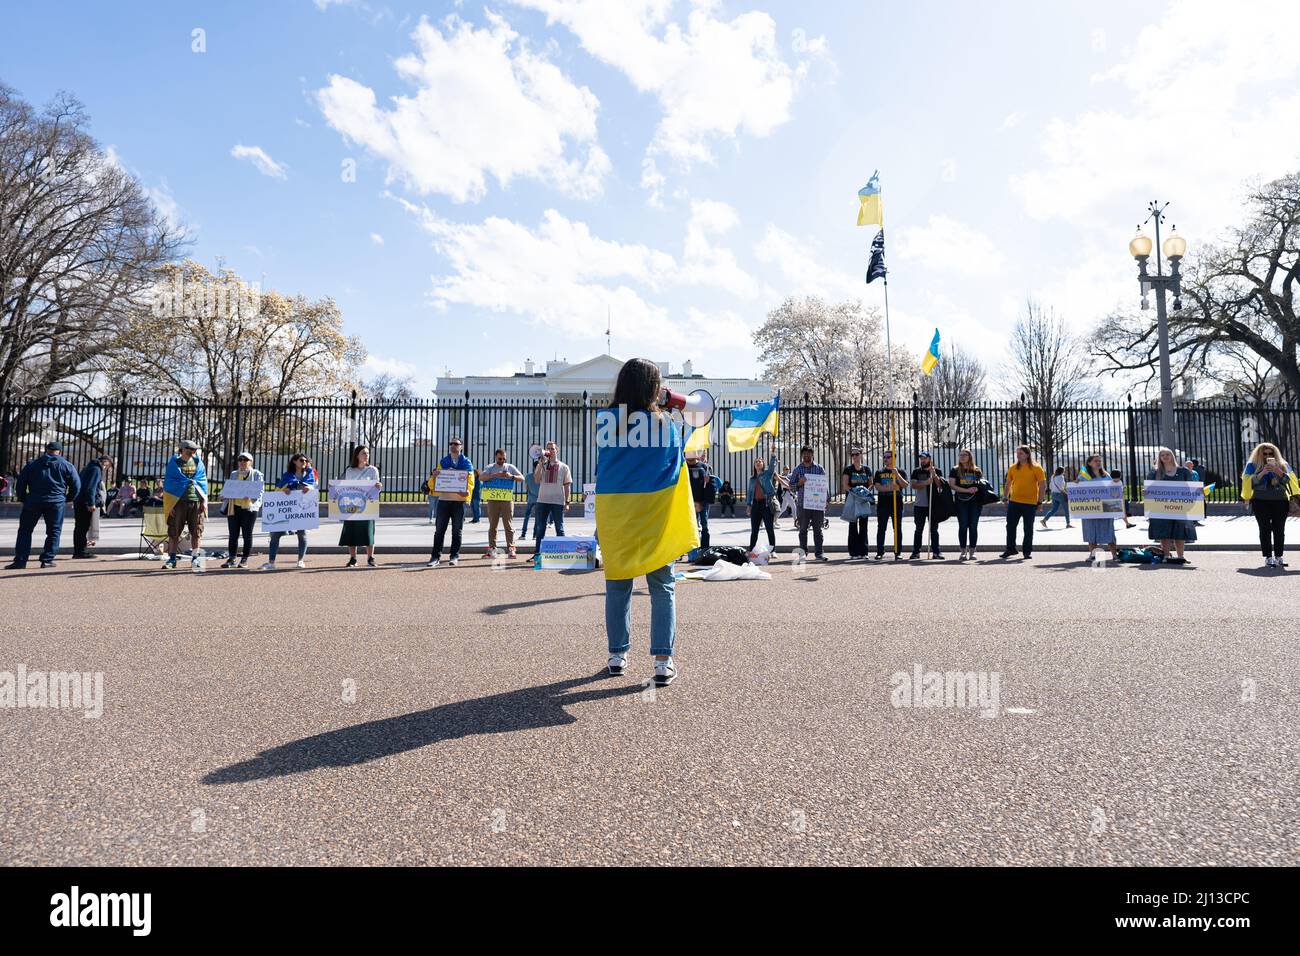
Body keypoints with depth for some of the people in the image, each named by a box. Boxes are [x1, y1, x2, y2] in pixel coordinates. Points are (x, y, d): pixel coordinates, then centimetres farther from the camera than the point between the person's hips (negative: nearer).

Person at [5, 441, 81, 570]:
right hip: (56, 503, -1)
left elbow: (20, 484, 8)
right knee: (54, 532, 6)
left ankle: (20, 560, 6)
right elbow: (76, 486, 1)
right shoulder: (66, 466, 4)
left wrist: (23, 499, 18)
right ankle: (47, 560, 1)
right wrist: (66, 499, 13)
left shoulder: (32, 464, 10)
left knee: (25, 531, 10)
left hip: (33, 502, 1)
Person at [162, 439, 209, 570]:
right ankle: (172, 558, 6)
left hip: (196, 501, 2)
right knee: (174, 532, -1)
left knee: (196, 532, 4)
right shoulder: (173, 463, 4)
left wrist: (204, 501, 2)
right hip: (178, 501, -1)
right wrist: (169, 505, -3)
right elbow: (168, 483, 4)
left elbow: (203, 481, 11)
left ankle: (195, 558, 13)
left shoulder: (198, 463, 10)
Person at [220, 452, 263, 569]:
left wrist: (250, 496, -23)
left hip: (249, 507, -4)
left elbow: (259, 491, -4)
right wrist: (225, 505, 5)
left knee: (247, 535, 1)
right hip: (234, 507, 4)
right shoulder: (233, 474, 18)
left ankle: (244, 559, 7)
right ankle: (231, 559, 9)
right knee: (233, 534, 3)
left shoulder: (257, 474, 4)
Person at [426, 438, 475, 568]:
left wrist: (467, 491, -20)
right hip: (444, 499, 1)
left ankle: (455, 556, 11)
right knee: (439, 530, 0)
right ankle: (436, 556, 3)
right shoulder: (443, 462, 12)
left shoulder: (467, 463, 6)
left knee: (457, 531, 5)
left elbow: (471, 481, 1)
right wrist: (434, 475, -14)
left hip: (459, 500, -1)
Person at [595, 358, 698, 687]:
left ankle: (617, 655, 19)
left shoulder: (606, 420, -3)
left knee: (617, 586, 13)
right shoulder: (667, 423, -6)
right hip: (654, 514, -1)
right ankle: (663, 660, 1)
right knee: (662, 588, 6)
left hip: (614, 512, 2)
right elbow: (677, 464, 7)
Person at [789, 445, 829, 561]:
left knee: (818, 529, 2)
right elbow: (791, 486, 9)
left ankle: (819, 553, 5)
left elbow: (825, 485, 9)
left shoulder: (819, 468, 8)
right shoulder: (797, 469, 8)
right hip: (803, 503, 0)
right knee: (803, 529, 3)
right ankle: (803, 553, 10)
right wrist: (799, 483, -12)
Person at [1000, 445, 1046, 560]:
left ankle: (1027, 551, 13)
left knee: (1028, 528, 4)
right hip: (1014, 502, 3)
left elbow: (1043, 485, -4)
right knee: (1010, 526, 3)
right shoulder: (1013, 468, 7)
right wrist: (1005, 498, 8)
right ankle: (1010, 549, 14)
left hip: (1030, 503, -3)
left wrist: (1040, 501, -8)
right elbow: (1008, 484, 15)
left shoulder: (1036, 468, -4)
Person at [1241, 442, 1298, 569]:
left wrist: (1277, 470, -17)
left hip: (1280, 501, 2)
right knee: (1265, 529, -5)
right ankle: (1268, 557, -4)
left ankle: (1279, 556, 6)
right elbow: (1249, 482, -4)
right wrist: (1262, 473, -16)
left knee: (1279, 529, 0)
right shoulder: (1252, 465, 6)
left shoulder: (1283, 464, 12)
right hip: (1261, 502, -2)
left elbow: (1289, 479, -2)